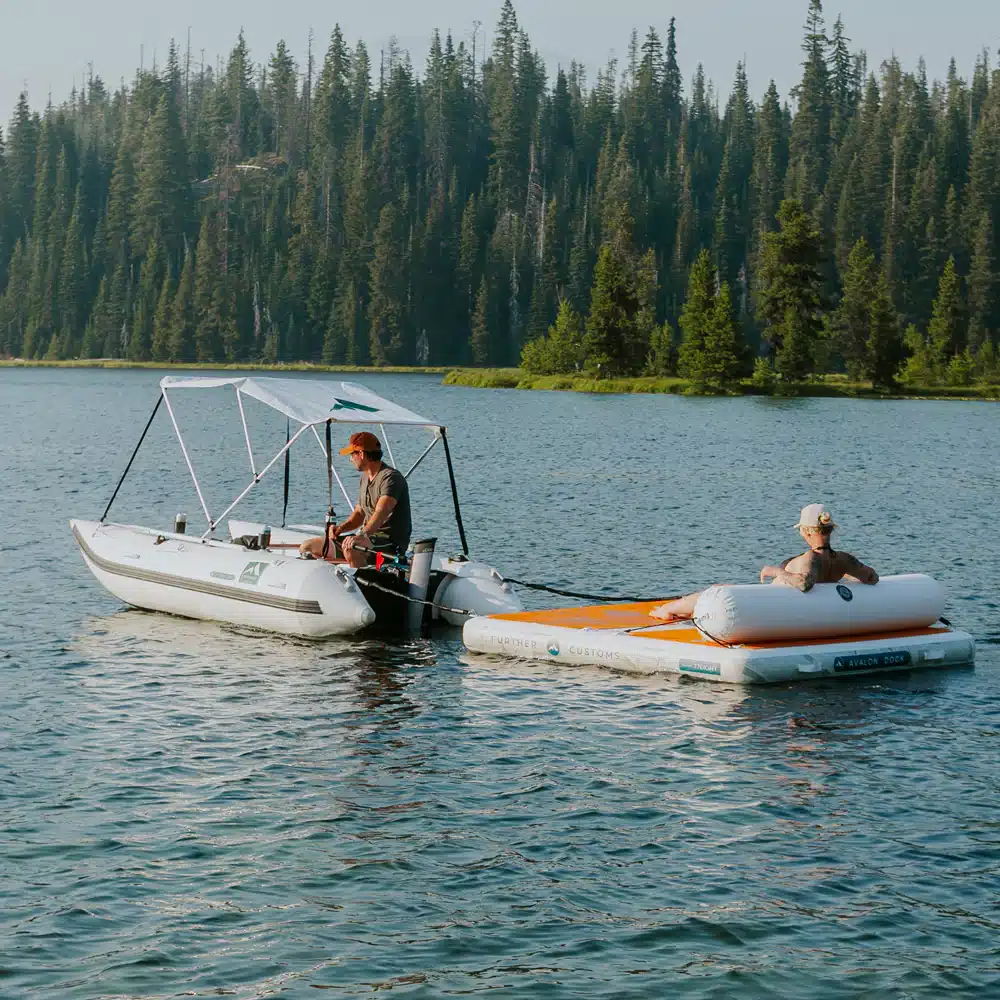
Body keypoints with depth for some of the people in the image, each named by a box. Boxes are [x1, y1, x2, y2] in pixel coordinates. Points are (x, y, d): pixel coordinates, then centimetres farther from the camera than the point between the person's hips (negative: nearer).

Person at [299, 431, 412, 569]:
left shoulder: (391, 477, -16)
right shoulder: (365, 477, 16)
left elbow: (381, 513, -31)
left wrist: (363, 534, -47)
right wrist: (342, 527, 0)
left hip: (390, 543, -10)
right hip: (369, 538, 10)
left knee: (350, 548, -41)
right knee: (307, 547, 6)